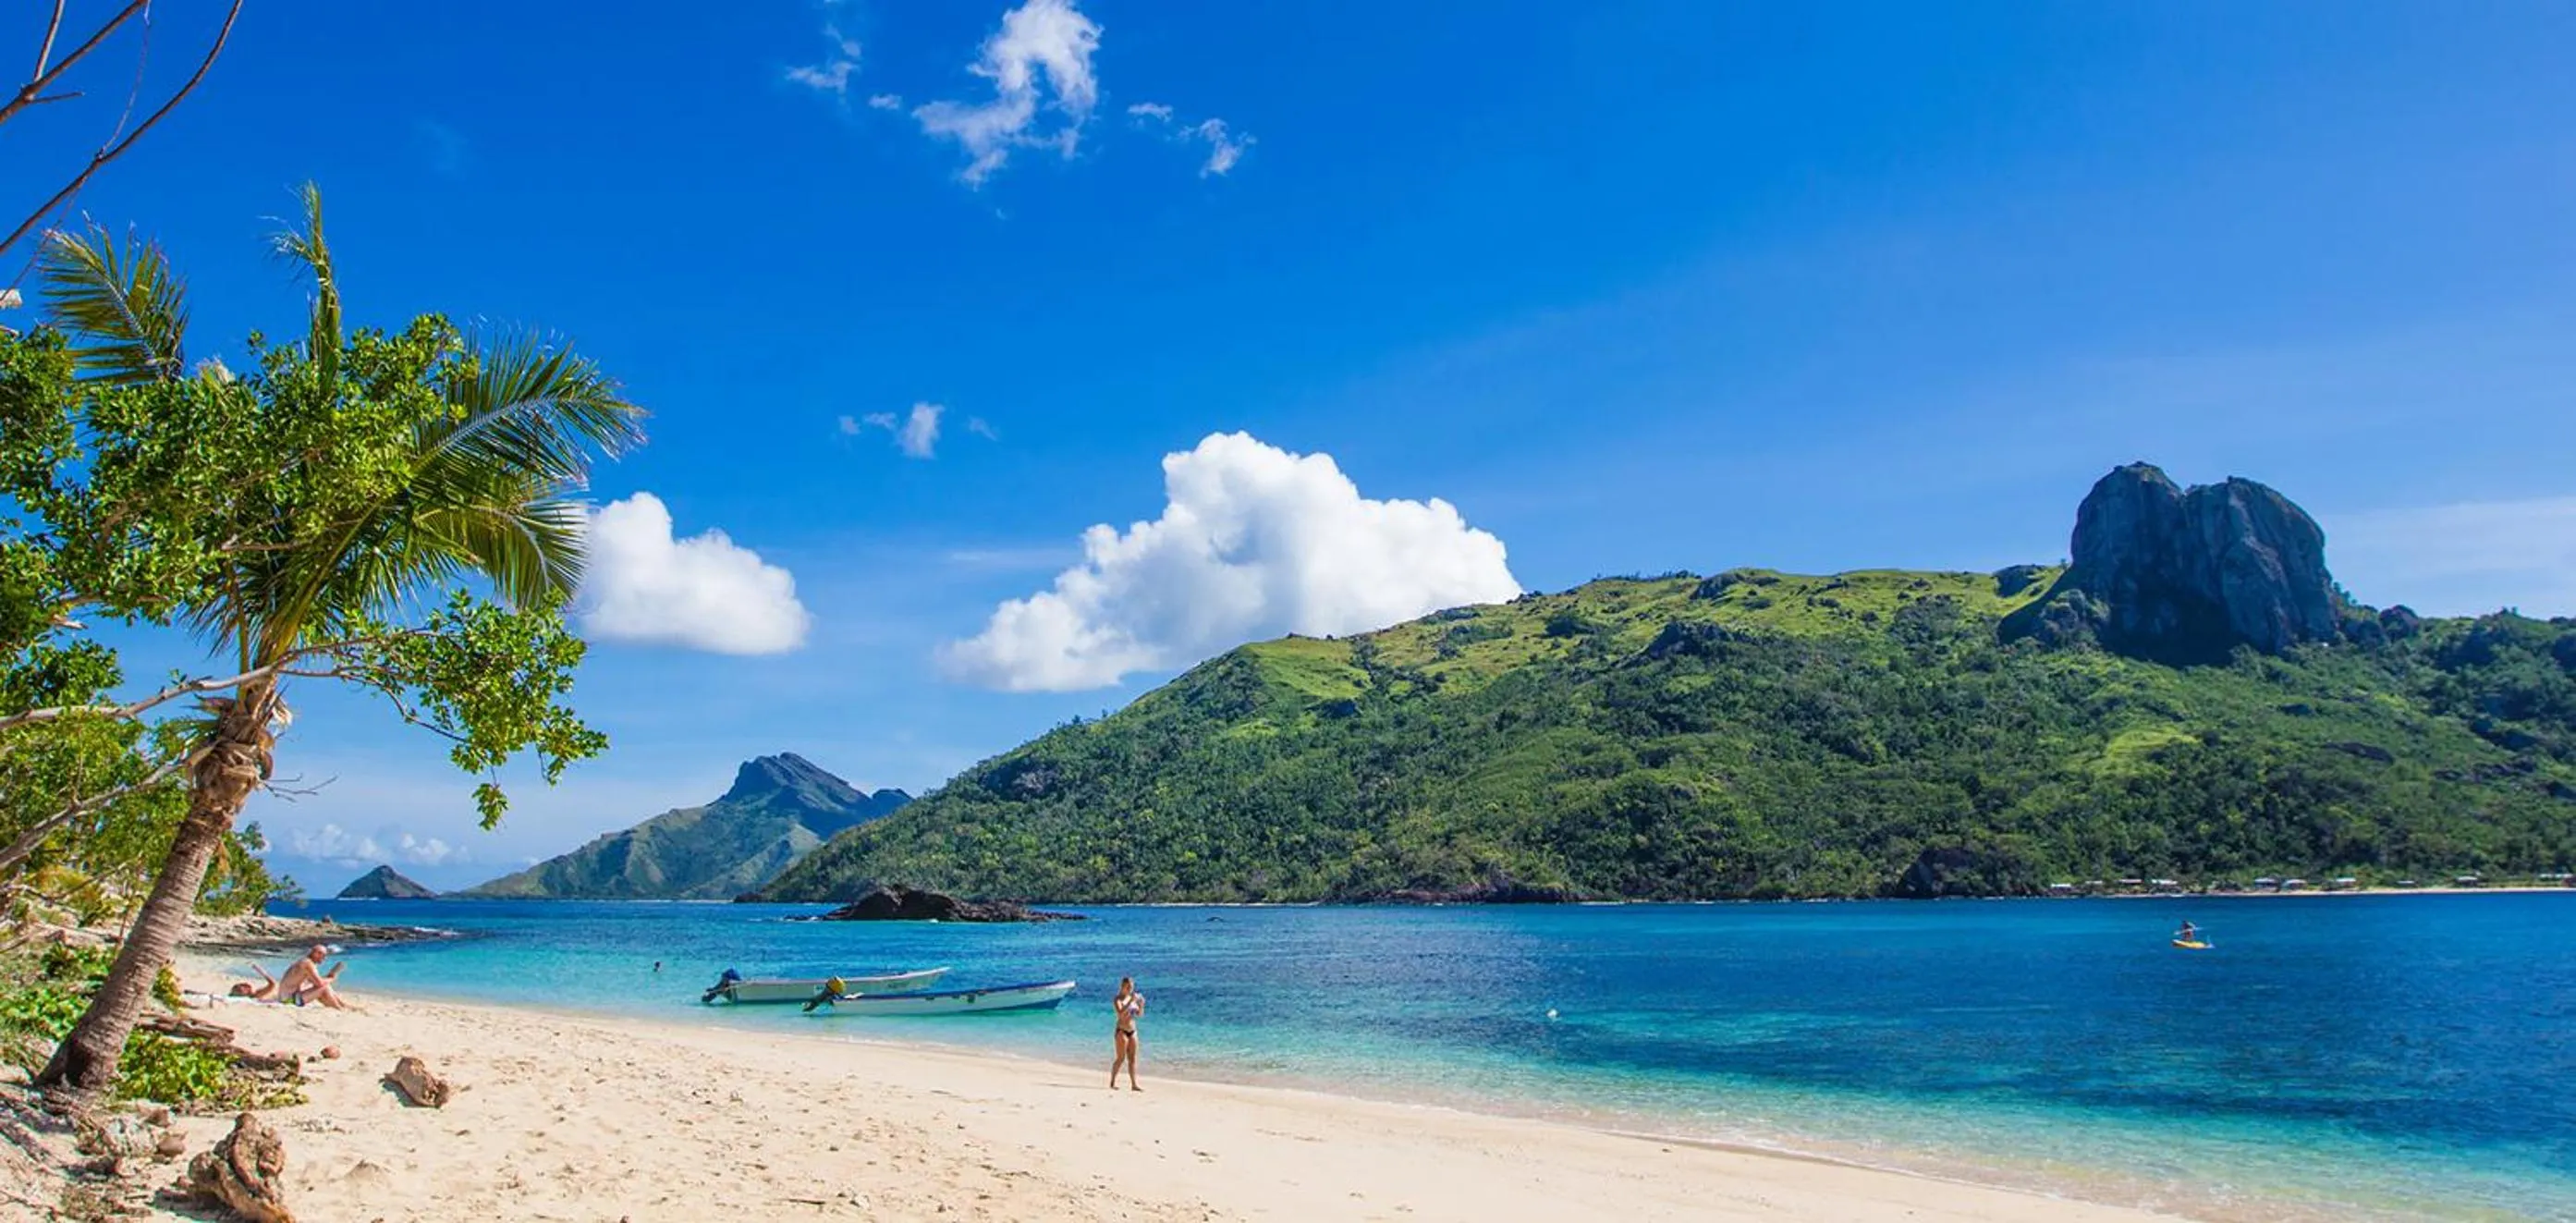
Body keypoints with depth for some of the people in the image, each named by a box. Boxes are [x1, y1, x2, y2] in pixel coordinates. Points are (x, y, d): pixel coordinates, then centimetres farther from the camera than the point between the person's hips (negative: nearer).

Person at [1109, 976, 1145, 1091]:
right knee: (1120, 1058, -4)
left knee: (1132, 1059, 5)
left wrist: (1141, 1004, -7)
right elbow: (1121, 1013, -26)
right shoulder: (1117, 1000, -9)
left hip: (1132, 1031, 6)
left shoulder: (1132, 998, 10)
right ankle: (1112, 1083, 8)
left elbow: (1139, 1014, 12)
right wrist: (1130, 1001, -30)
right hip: (1122, 1031, -6)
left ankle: (1133, 1084, 5)